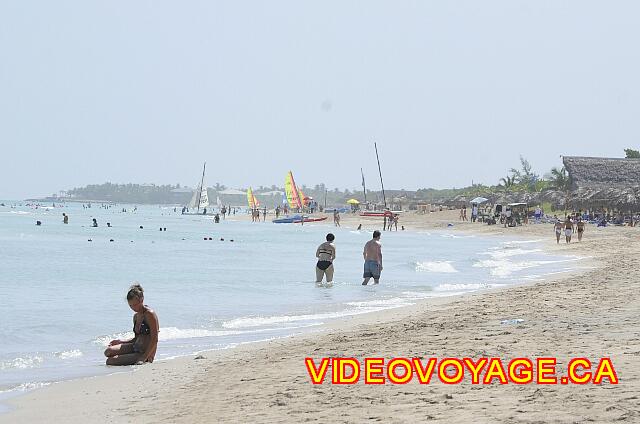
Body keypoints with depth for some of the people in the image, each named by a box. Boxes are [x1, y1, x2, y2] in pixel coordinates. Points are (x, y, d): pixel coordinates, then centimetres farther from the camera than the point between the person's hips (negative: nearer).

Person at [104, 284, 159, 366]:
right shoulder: (136, 316, 12)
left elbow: (154, 340, -19)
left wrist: (143, 358, -24)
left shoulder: (149, 314, -14)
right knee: (108, 351, -7)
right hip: (135, 348, 9)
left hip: (146, 353, -9)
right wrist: (121, 341, 9)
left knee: (110, 361, -16)